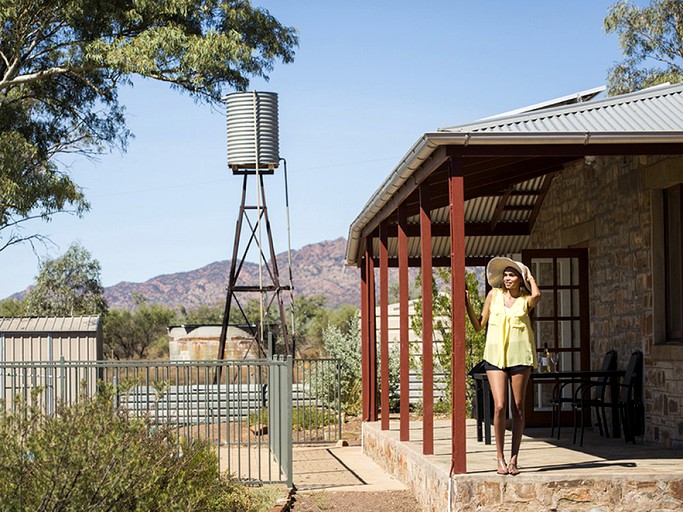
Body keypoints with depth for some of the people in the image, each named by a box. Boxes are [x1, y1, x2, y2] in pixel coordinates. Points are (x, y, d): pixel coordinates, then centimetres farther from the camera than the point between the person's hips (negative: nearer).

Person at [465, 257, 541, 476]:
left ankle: (513, 460, 9)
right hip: (495, 356, 0)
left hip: (519, 357, 0)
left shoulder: (525, 301, 6)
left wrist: (530, 277, -2)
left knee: (518, 408, 2)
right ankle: (500, 459, -3)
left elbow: (537, 295, -20)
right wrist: (467, 305, 2)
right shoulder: (494, 295, 10)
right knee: (499, 406, -11)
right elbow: (479, 326, 14)